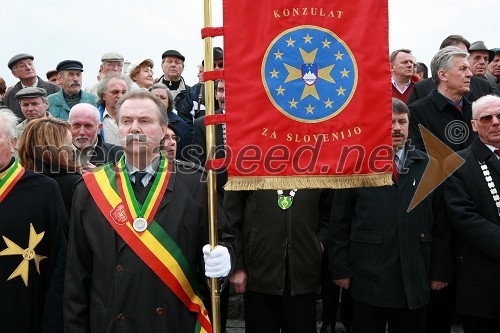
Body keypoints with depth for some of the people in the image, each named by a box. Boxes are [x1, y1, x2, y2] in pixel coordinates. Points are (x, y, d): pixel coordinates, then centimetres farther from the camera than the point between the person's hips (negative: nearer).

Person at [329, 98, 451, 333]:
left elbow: (441, 225, 6)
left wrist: (440, 271, 3)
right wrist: (341, 269, -4)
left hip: (415, 281, 2)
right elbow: (339, 224, -1)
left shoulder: (429, 166, 6)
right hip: (368, 279, -2)